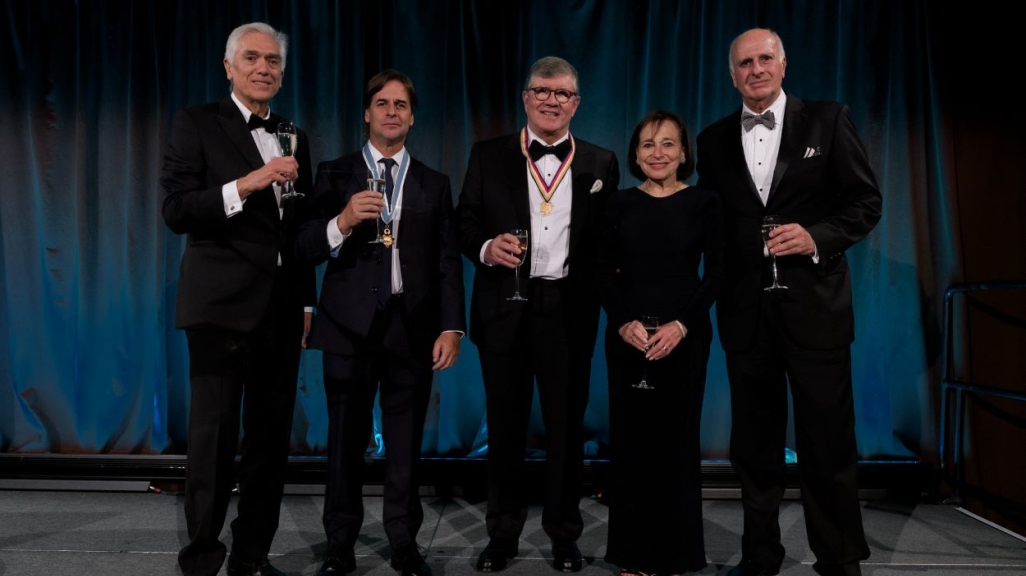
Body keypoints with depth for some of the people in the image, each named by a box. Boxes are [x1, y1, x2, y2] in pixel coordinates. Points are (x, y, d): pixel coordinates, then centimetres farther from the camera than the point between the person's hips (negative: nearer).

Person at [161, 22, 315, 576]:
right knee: (214, 436, -1)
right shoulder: (196, 123, 2)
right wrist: (245, 184, -21)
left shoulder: (294, 137, 16)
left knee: (271, 437, 9)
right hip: (222, 304, -5)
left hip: (282, 307, 5)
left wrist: (307, 301, 13)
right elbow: (176, 211, -9)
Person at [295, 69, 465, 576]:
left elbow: (448, 262, 4)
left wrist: (451, 326, -4)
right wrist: (343, 221, -21)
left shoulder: (434, 184, 10)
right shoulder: (335, 174, 6)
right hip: (350, 325, -1)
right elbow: (306, 249, -2)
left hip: (412, 327, 1)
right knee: (346, 440, 8)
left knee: (406, 441, 8)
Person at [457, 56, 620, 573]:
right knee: (505, 425, 10)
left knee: (566, 425, 9)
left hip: (569, 310, 0)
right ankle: (503, 532, 27)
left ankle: (564, 533, 26)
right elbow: (464, 222, 3)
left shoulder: (600, 163, 7)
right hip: (505, 307, 0)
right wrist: (485, 247, -17)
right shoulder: (489, 156, 6)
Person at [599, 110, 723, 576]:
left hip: (685, 335, -1)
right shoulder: (619, 204, 5)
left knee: (677, 437, 5)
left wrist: (681, 324, -14)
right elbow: (604, 272, 3)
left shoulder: (704, 202, 2)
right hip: (627, 335, 1)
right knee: (630, 437, 5)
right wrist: (624, 322, -13)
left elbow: (715, 273, -1)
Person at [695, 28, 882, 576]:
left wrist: (817, 237, -16)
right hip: (745, 312, 3)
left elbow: (866, 201, 0)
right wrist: (718, 286, 0)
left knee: (828, 443, 5)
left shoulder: (827, 120, 1)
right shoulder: (714, 139, 9)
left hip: (814, 305, -2)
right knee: (754, 443, 13)